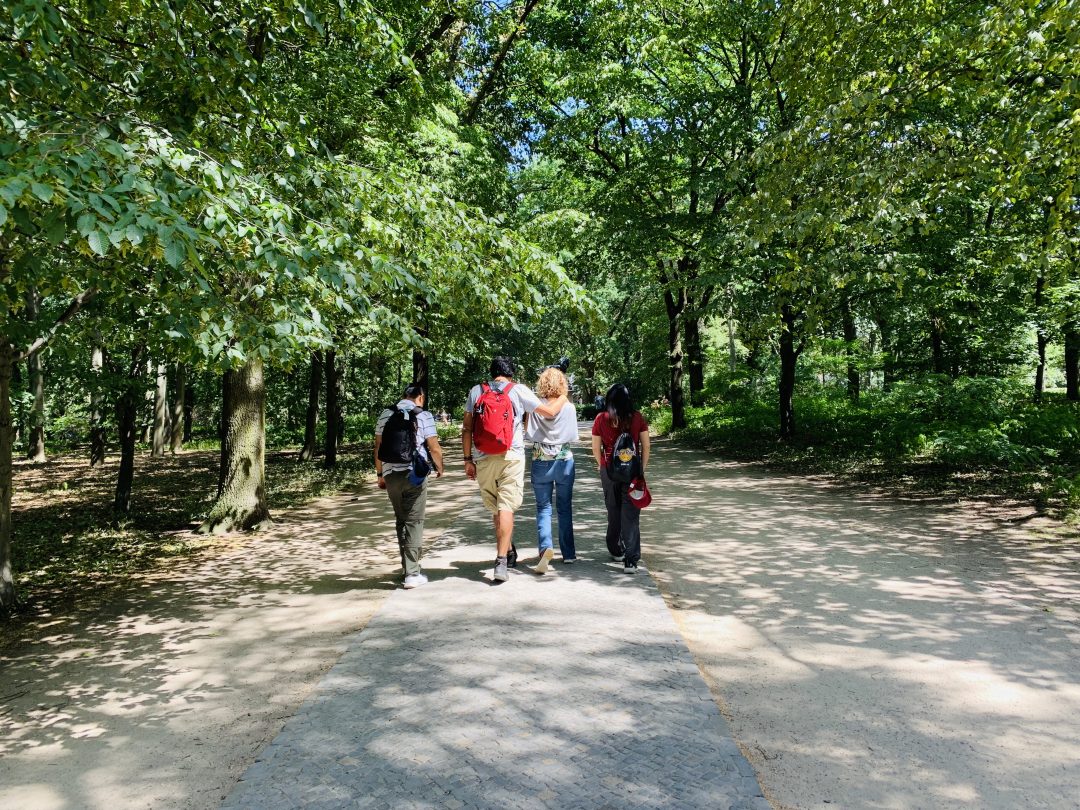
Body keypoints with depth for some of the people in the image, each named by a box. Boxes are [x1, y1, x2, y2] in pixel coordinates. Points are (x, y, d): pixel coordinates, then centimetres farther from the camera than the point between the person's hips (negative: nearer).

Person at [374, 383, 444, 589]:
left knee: (400, 520, 17)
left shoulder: (386, 414, 7)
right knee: (414, 522, 1)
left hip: (390, 474, 4)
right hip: (414, 474, -4)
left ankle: (407, 565, 25)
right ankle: (412, 573, -1)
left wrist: (380, 474, 17)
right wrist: (440, 468, 11)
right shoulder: (423, 416, -3)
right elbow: (434, 448, -6)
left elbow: (378, 447, 8)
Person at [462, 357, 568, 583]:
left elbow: (467, 429, 5)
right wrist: (563, 397, 24)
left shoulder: (476, 391, 9)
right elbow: (549, 411, 5)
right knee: (506, 508, -3)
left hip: (483, 459, 3)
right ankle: (501, 561, -10)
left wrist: (468, 459, 9)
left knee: (494, 508, 17)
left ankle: (506, 550, 32)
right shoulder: (518, 390, 2)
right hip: (511, 456, -3)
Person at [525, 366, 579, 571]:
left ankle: (545, 546, -16)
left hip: (540, 462, 0)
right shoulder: (569, 408, -7)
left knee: (543, 507, 6)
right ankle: (568, 553, 19)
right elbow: (572, 435, -2)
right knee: (565, 507, 13)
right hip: (564, 461, 1)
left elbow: (529, 434, -4)